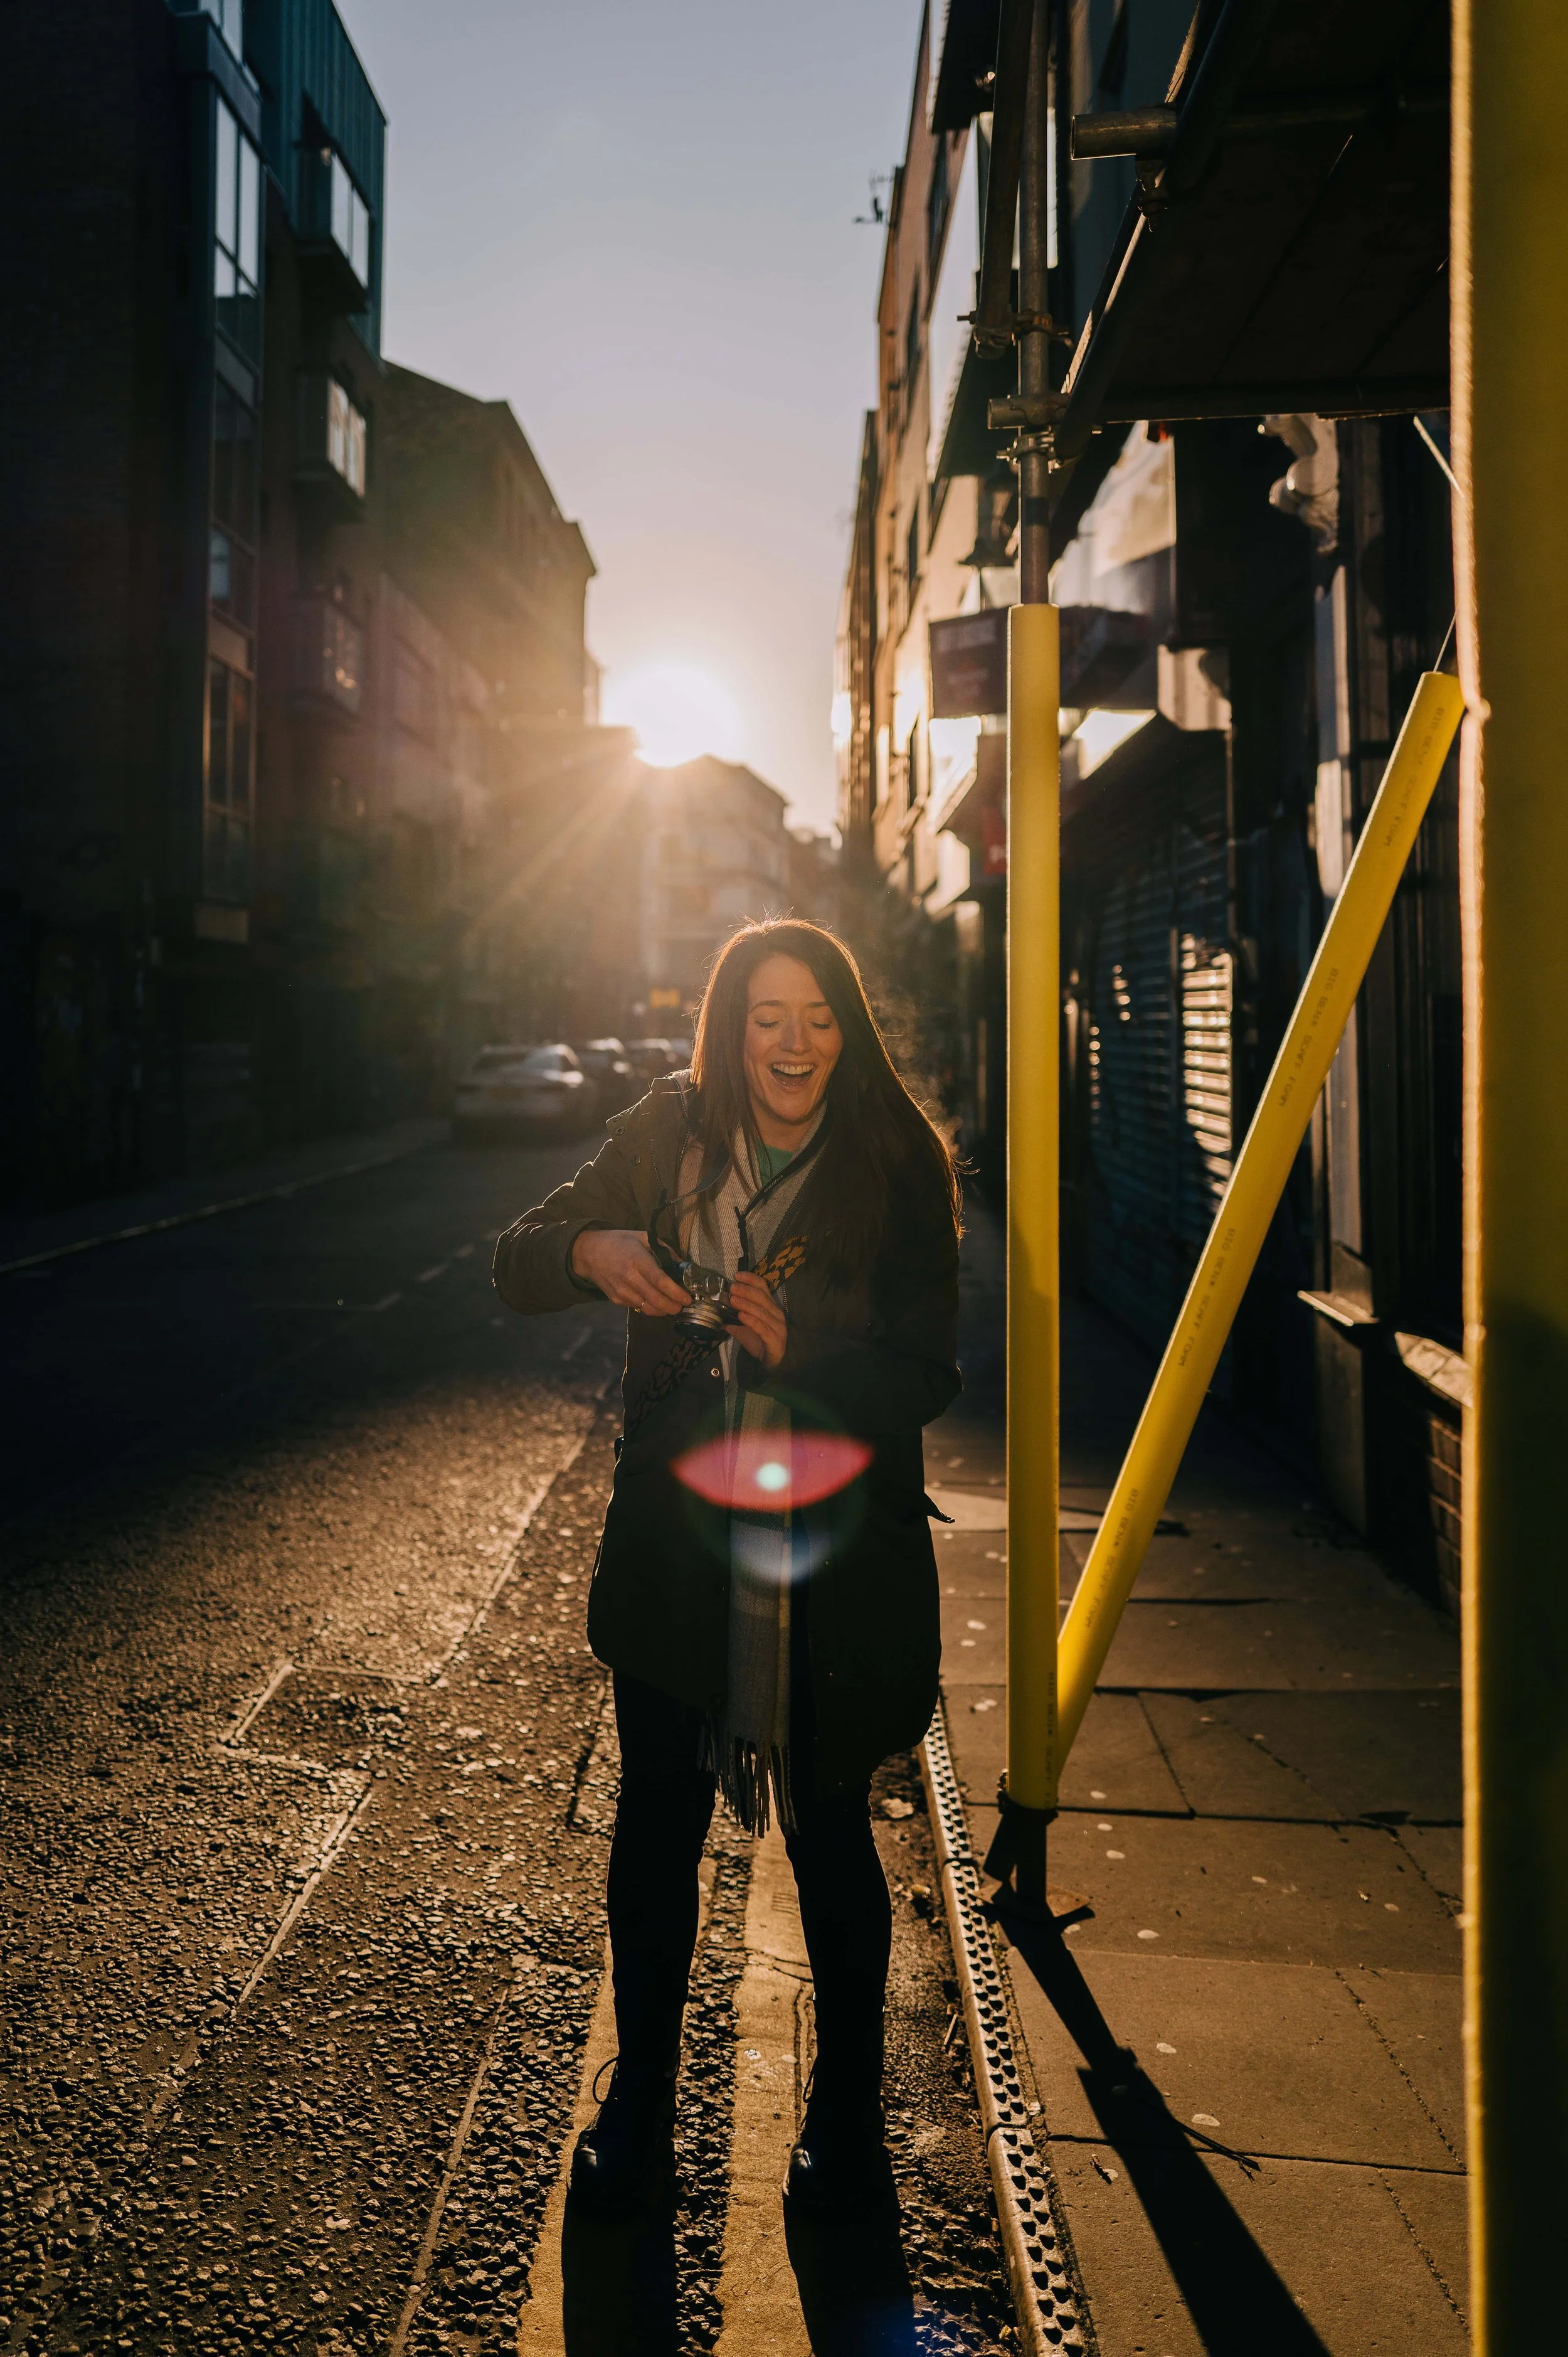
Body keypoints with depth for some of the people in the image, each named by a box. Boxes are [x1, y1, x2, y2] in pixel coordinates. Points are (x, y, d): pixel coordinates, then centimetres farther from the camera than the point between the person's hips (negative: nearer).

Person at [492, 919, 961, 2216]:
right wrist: (591, 1250, -18)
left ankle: (848, 2112, 33)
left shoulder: (899, 1164, -6)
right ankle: (638, 2111, 30)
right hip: (676, 1535, 2)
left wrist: (799, 1349, -25)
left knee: (827, 1825, 11)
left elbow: (929, 1375, -8)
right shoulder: (669, 1136, 1)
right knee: (658, 1817, 10)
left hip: (837, 1544, -2)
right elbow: (516, 1264, 4)